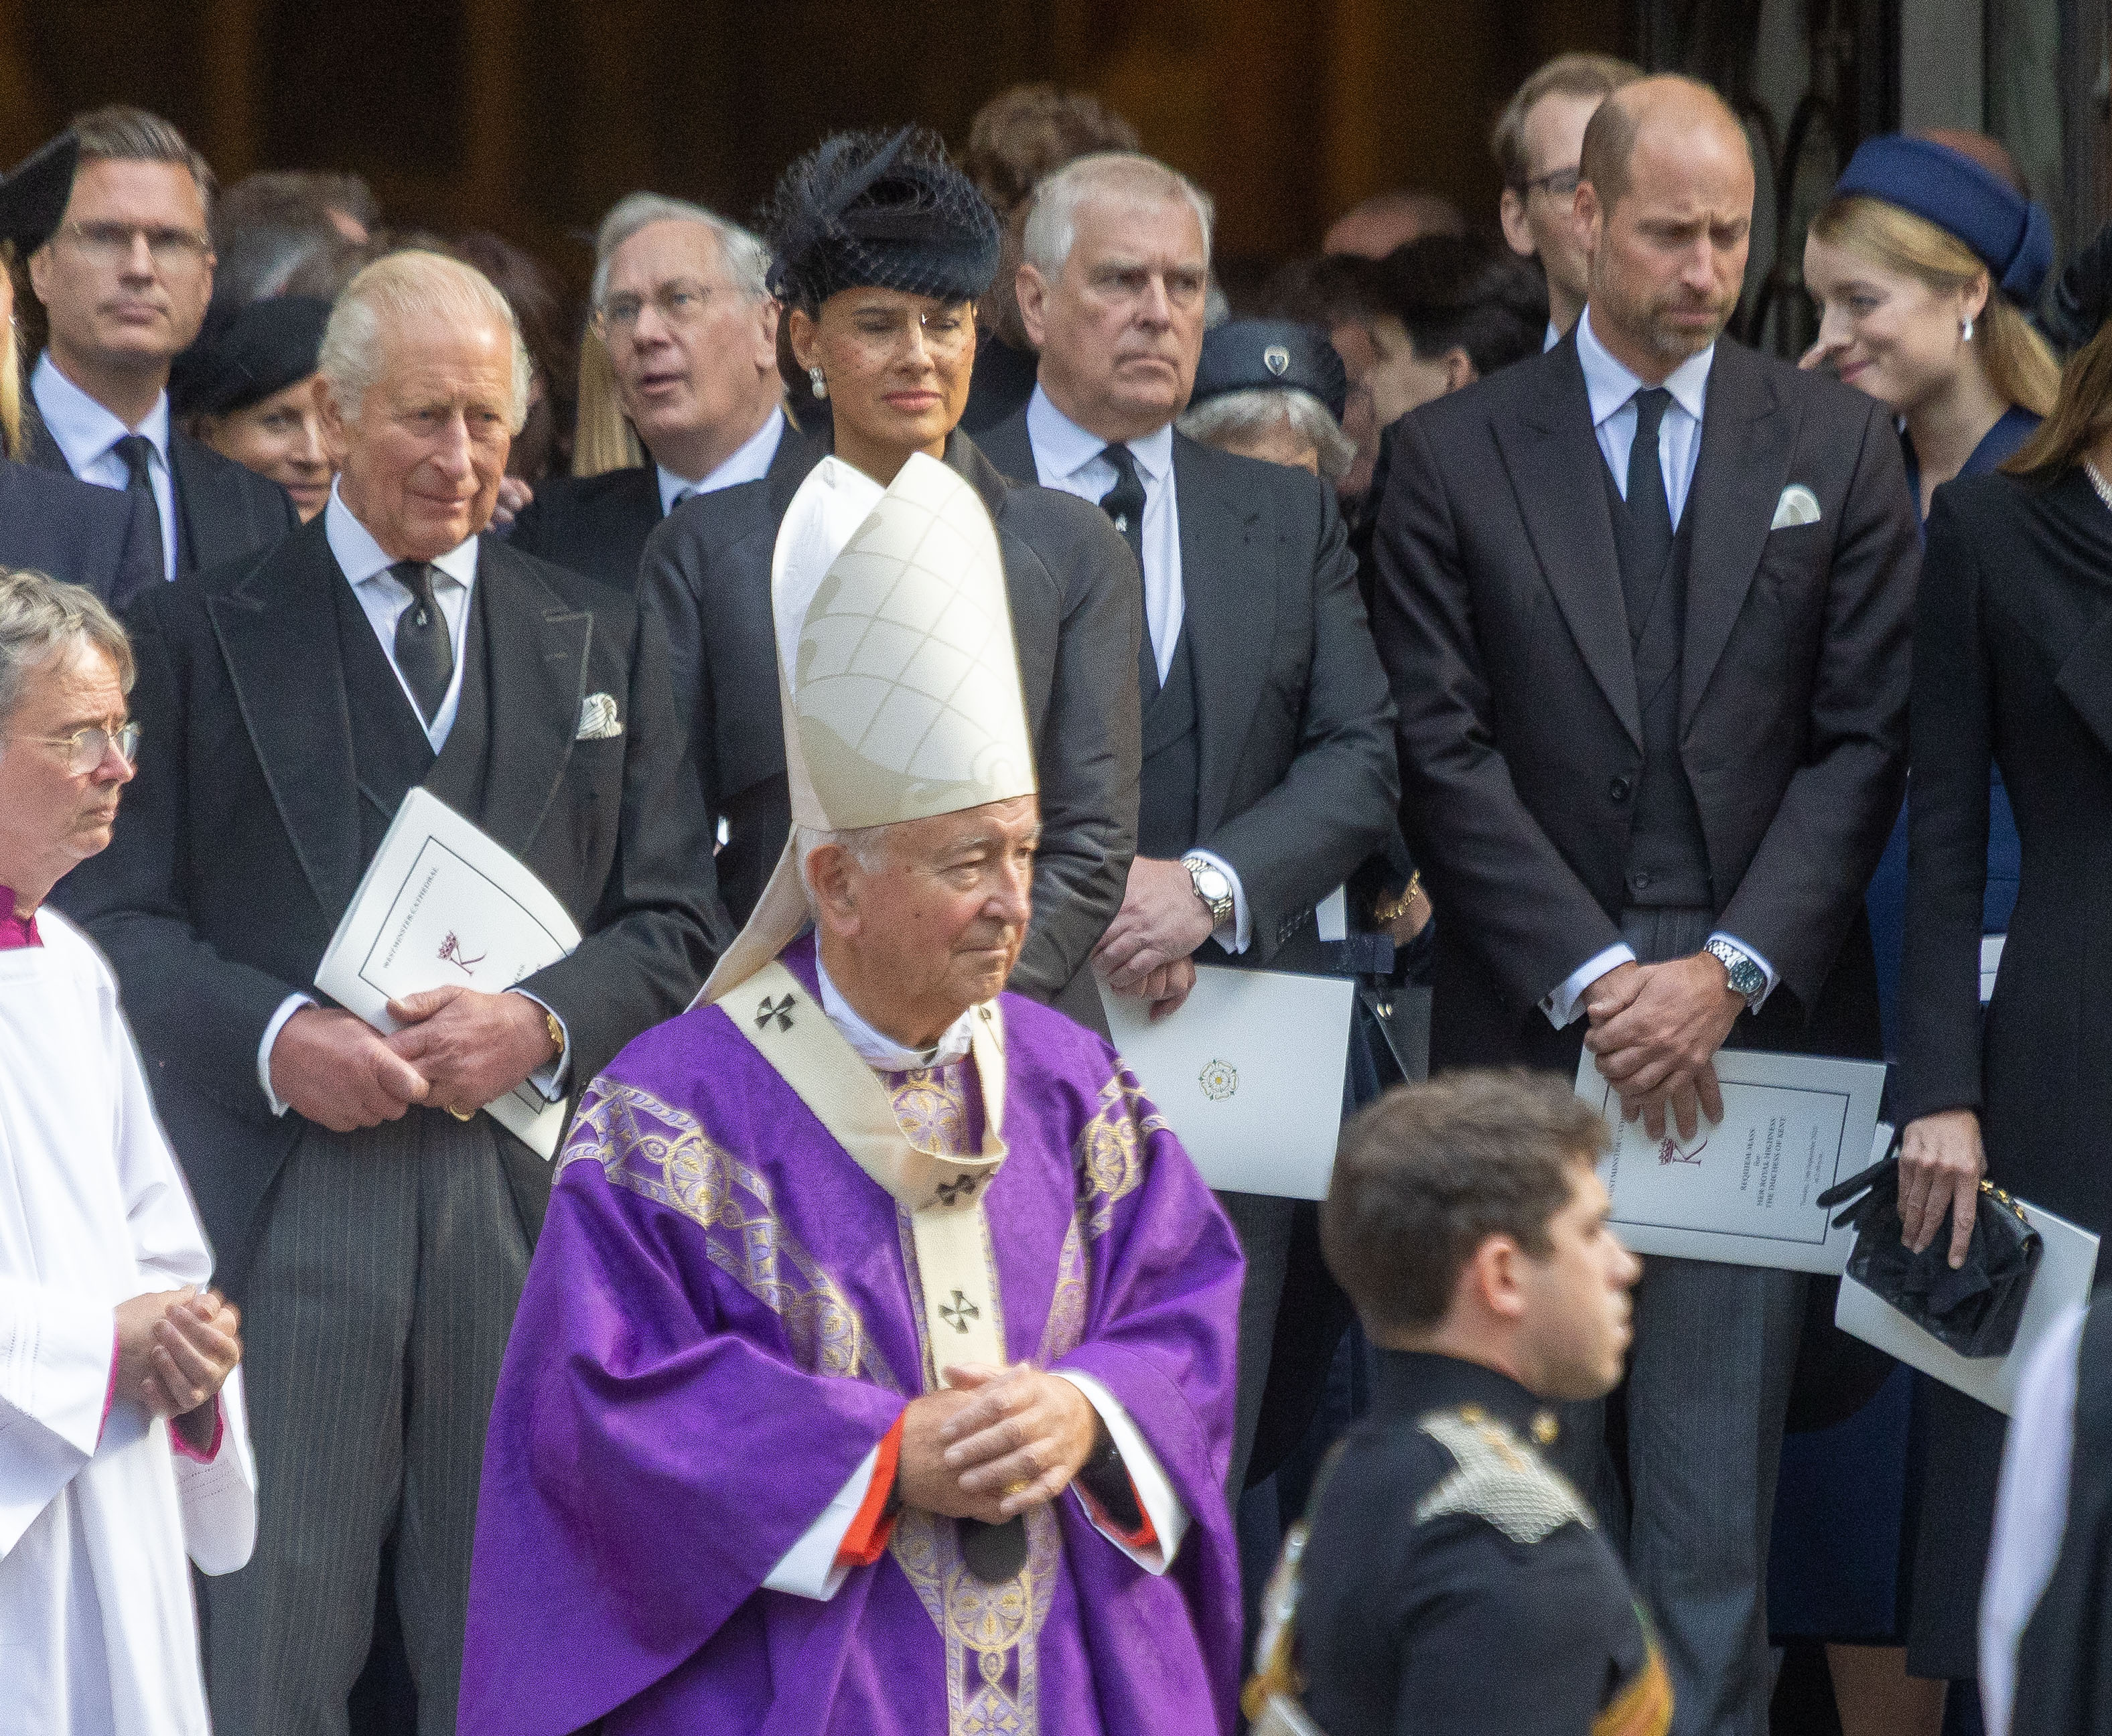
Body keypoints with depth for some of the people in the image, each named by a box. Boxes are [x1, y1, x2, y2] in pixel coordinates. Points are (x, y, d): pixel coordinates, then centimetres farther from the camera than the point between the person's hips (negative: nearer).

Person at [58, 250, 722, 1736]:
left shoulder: (602, 644, 17)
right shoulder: (197, 636, 9)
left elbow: (675, 923, 12)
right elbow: (120, 917, 3)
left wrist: (545, 1022, -8)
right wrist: (273, 1037, -14)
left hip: (528, 1204, 2)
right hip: (276, 1204, -2)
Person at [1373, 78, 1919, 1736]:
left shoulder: (1840, 448, 8)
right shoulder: (1454, 459, 5)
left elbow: (1864, 741, 3)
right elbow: (1445, 752, -1)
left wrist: (1732, 972, -8)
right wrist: (1592, 978, -10)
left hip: (1758, 1034, 0)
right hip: (1528, 1037, 0)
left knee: (1719, 1501, 0)